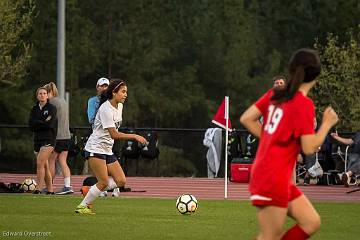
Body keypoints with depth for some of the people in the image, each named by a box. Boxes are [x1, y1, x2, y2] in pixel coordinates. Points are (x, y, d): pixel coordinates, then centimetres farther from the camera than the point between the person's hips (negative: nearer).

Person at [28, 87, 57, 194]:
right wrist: (43, 123, -10)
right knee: (45, 166, 7)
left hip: (48, 139, -6)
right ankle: (50, 190, 13)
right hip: (37, 139, 6)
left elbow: (50, 124, -14)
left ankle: (39, 188, -19)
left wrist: (37, 124, -6)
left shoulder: (52, 108, -2)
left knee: (40, 163, -18)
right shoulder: (34, 109, 12)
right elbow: (31, 125, -1)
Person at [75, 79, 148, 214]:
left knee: (121, 181, -1)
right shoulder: (106, 109, -20)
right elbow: (114, 135, -24)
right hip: (95, 149, -9)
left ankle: (91, 192, 9)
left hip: (107, 150, 9)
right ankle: (82, 206, 0)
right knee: (104, 182, -13)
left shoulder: (119, 106, 8)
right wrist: (135, 137, -25)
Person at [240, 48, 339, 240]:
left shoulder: (275, 94, 7)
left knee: (311, 223, 9)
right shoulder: (304, 104, -16)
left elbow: (246, 119, 10)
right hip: (273, 181, -9)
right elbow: (309, 148, -16)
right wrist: (327, 123, -4)